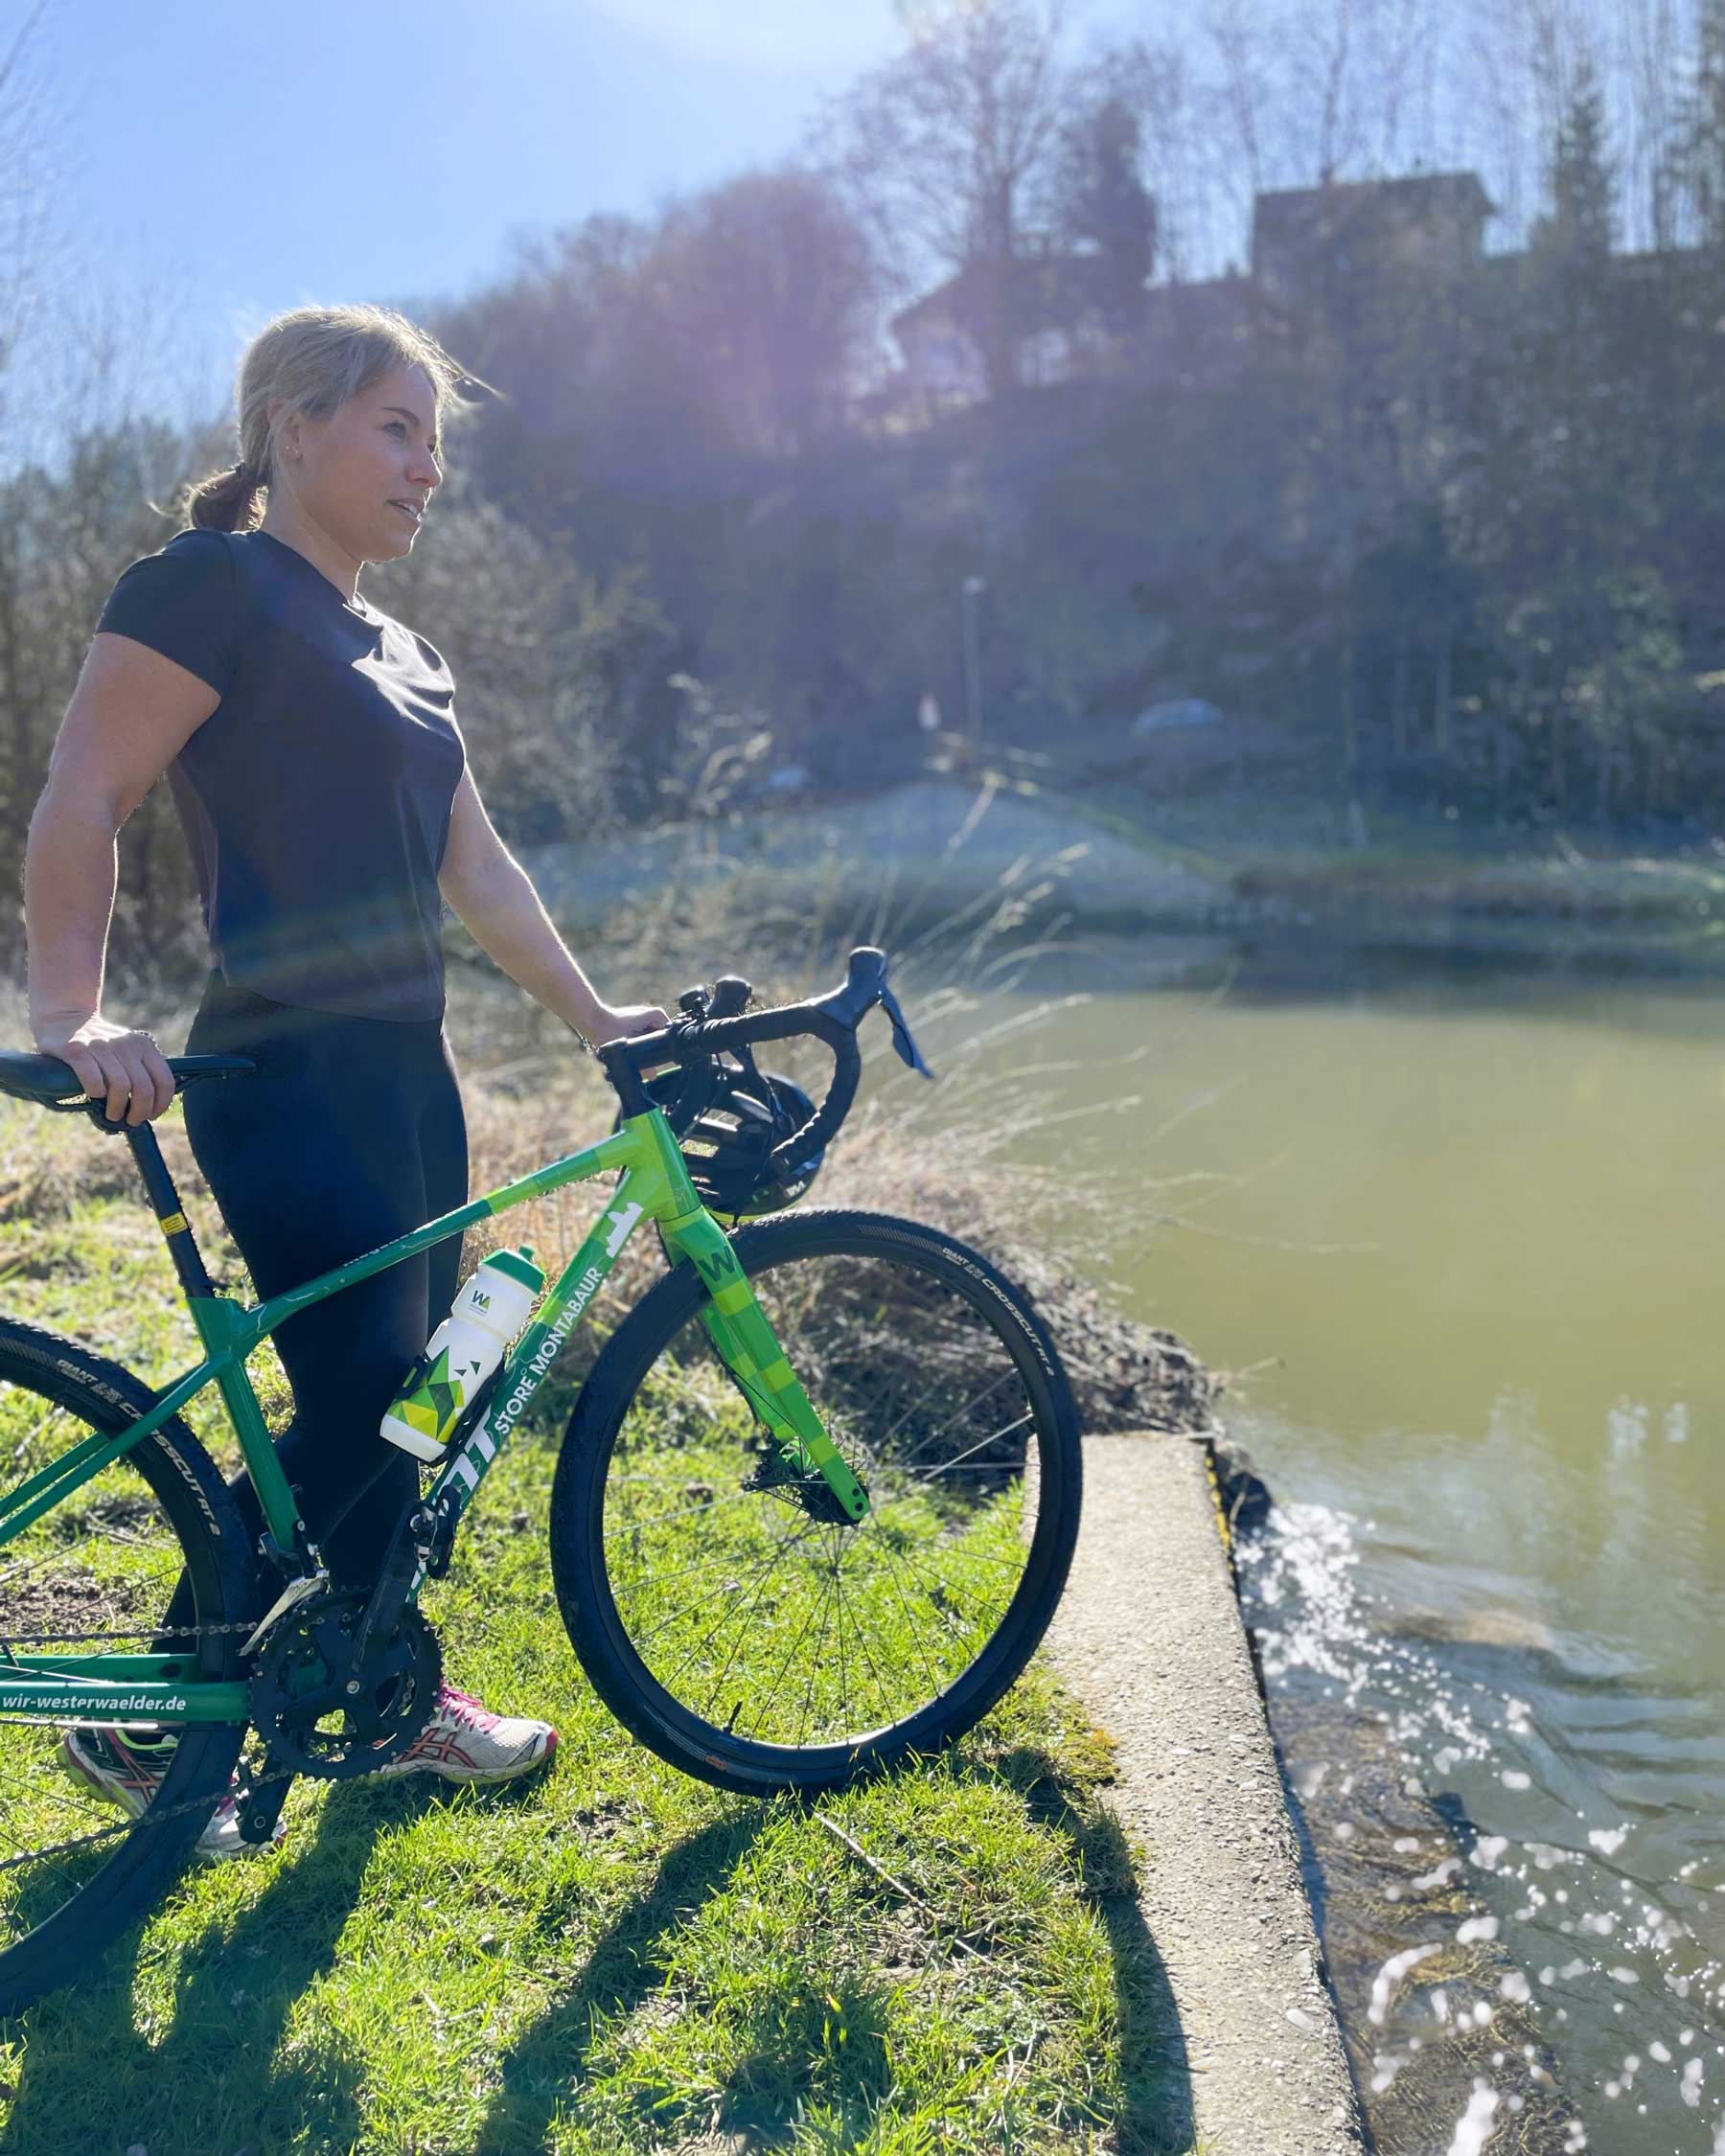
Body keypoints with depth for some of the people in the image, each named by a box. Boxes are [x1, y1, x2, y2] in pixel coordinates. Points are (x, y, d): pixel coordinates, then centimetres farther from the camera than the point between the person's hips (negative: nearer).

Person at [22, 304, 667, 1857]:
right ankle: (143, 1720, 9)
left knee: (395, 1403, 13)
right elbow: (77, 808, -14)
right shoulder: (212, 587, -7)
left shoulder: (404, 658, 19)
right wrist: (75, 1014, -25)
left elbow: (475, 869, 20)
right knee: (358, 1410, -10)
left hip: (407, 1070, 9)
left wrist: (591, 1012, 16)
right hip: (287, 1080, -8)